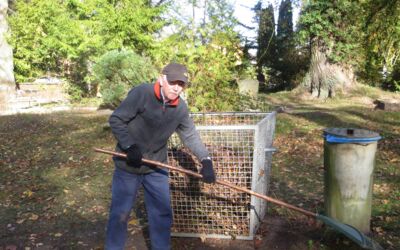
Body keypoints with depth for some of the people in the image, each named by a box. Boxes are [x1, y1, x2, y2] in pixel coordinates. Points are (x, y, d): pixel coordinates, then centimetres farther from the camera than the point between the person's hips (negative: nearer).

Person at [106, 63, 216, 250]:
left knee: (162, 212, 13)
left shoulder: (181, 108, -5)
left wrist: (206, 160, -12)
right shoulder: (141, 93, -21)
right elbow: (115, 120, -17)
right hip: (128, 165, -4)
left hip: (156, 167, 5)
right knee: (120, 213, 7)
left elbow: (190, 136, 1)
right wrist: (130, 146, -24)